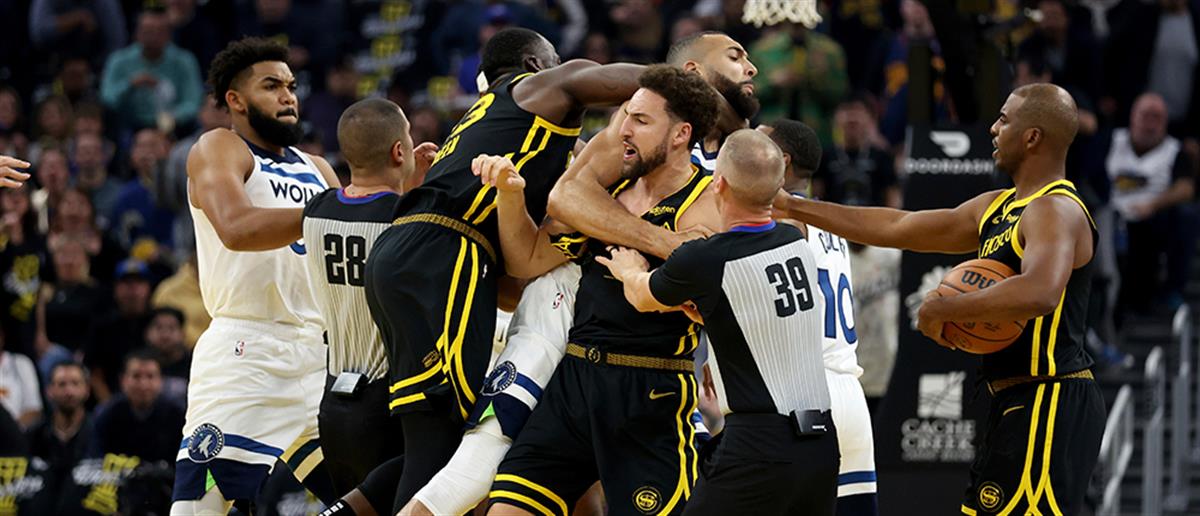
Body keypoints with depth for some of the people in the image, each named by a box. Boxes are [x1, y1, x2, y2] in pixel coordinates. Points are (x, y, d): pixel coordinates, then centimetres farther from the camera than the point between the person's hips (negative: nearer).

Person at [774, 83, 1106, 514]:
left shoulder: (1056, 211, -15)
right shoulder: (996, 208, 16)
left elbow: (1038, 293, -35)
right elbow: (897, 227, 22)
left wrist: (943, 309, -24)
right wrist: (794, 208, 23)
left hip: (1049, 405, -10)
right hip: (1015, 402, 10)